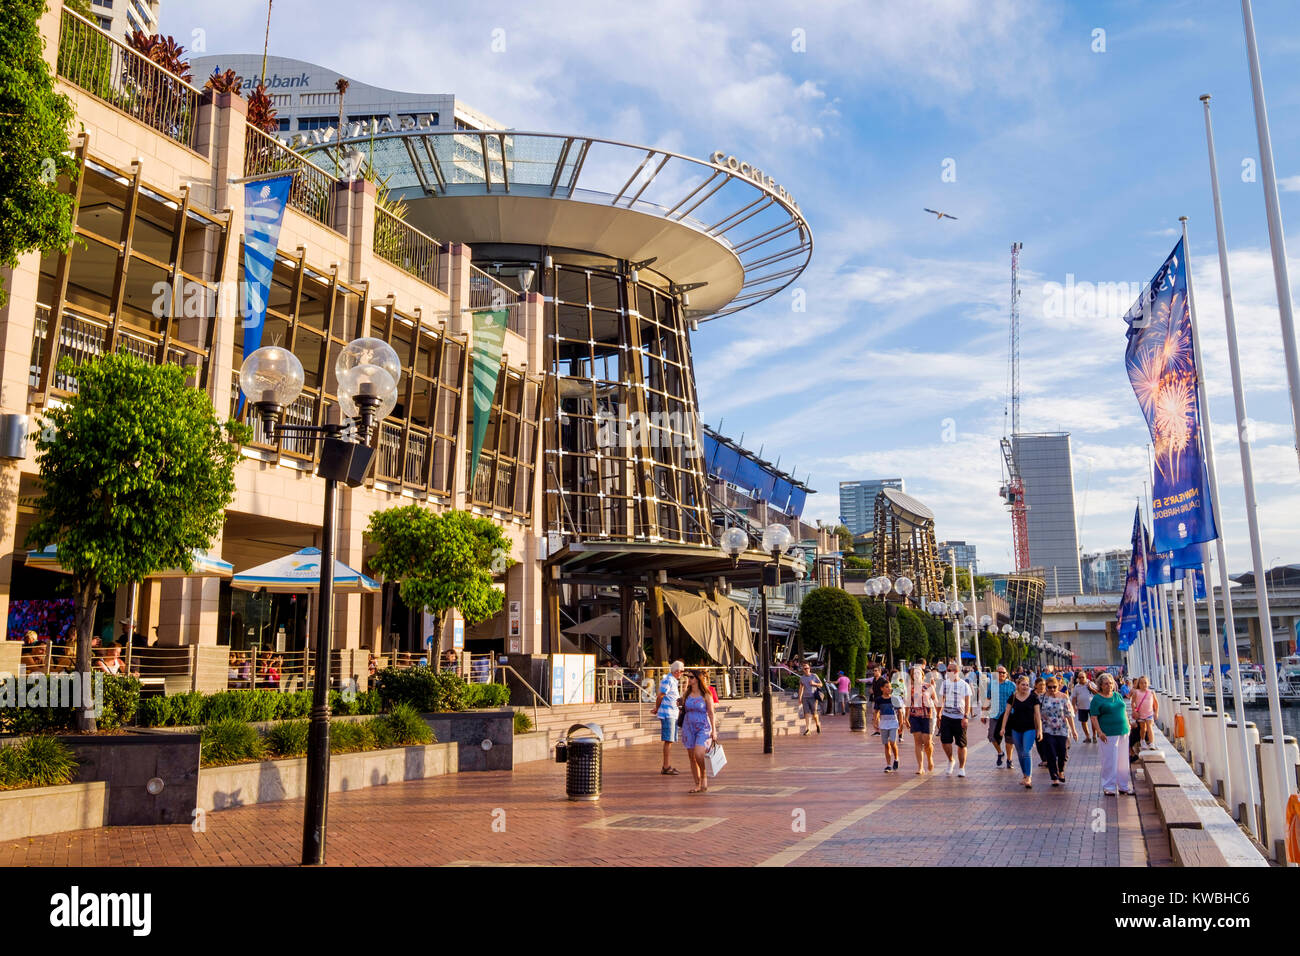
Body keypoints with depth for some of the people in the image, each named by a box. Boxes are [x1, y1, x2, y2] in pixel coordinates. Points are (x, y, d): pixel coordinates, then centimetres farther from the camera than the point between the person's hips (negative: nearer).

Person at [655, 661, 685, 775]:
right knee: (668, 741, -8)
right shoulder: (668, 680, -15)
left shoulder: (674, 681, 17)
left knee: (670, 741, 12)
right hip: (667, 714, -9)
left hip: (673, 714, 9)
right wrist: (657, 709, -1)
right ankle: (666, 767, -5)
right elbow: (660, 697, -15)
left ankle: (667, 766, 18)